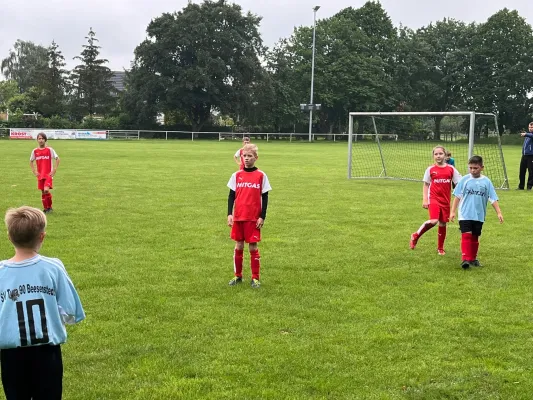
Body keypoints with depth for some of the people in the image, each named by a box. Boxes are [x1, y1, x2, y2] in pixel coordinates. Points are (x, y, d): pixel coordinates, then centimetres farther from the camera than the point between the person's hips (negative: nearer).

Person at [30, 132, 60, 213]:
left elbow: (57, 159, -1)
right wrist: (34, 171, 6)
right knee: (43, 192, 8)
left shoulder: (49, 150, -4)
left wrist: (54, 170, -8)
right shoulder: (35, 151, 6)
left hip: (48, 174, -4)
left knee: (46, 190, -20)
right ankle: (45, 209, 19)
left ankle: (49, 207, -1)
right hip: (40, 175, 4)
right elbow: (31, 161, 18)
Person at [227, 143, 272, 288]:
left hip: (254, 218, -2)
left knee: (253, 246, 1)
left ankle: (255, 278, 10)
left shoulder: (261, 175, -2)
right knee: (239, 245, 8)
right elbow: (231, 196, 7)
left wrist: (262, 217, -5)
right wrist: (229, 214, -3)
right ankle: (237, 276, 20)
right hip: (238, 217, 2)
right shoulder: (237, 175, 4)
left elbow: (265, 197, 0)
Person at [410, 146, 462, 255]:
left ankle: (440, 248, 25)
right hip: (433, 199, -3)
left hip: (445, 201, 3)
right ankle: (416, 236, 0)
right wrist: (424, 200, -3)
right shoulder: (430, 169, -1)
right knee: (433, 221, -22)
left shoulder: (451, 169, 2)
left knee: (443, 224, 9)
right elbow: (426, 185, 5)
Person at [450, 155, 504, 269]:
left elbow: (493, 199, 3)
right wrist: (453, 211, -1)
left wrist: (499, 213, -4)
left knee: (475, 237, 11)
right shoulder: (465, 179, -2)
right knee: (466, 235, -14)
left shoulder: (486, 182, 1)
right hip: (465, 215, -2)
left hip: (479, 216, 2)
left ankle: (473, 258, 24)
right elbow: (457, 196, 1)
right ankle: (465, 259, -17)